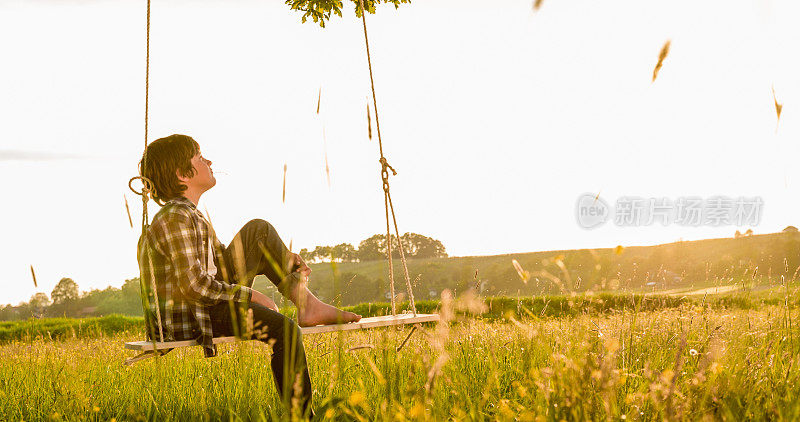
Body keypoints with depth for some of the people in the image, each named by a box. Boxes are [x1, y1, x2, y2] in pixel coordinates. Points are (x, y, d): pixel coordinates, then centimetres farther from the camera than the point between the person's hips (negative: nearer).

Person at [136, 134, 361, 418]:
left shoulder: (189, 215, 15)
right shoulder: (175, 218, -18)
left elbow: (220, 261, 22)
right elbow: (194, 285, -26)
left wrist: (280, 258, 9)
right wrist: (249, 294, -15)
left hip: (210, 301, 10)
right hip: (183, 321, -10)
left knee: (259, 231, 11)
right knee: (282, 329, -26)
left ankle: (307, 303, 2)